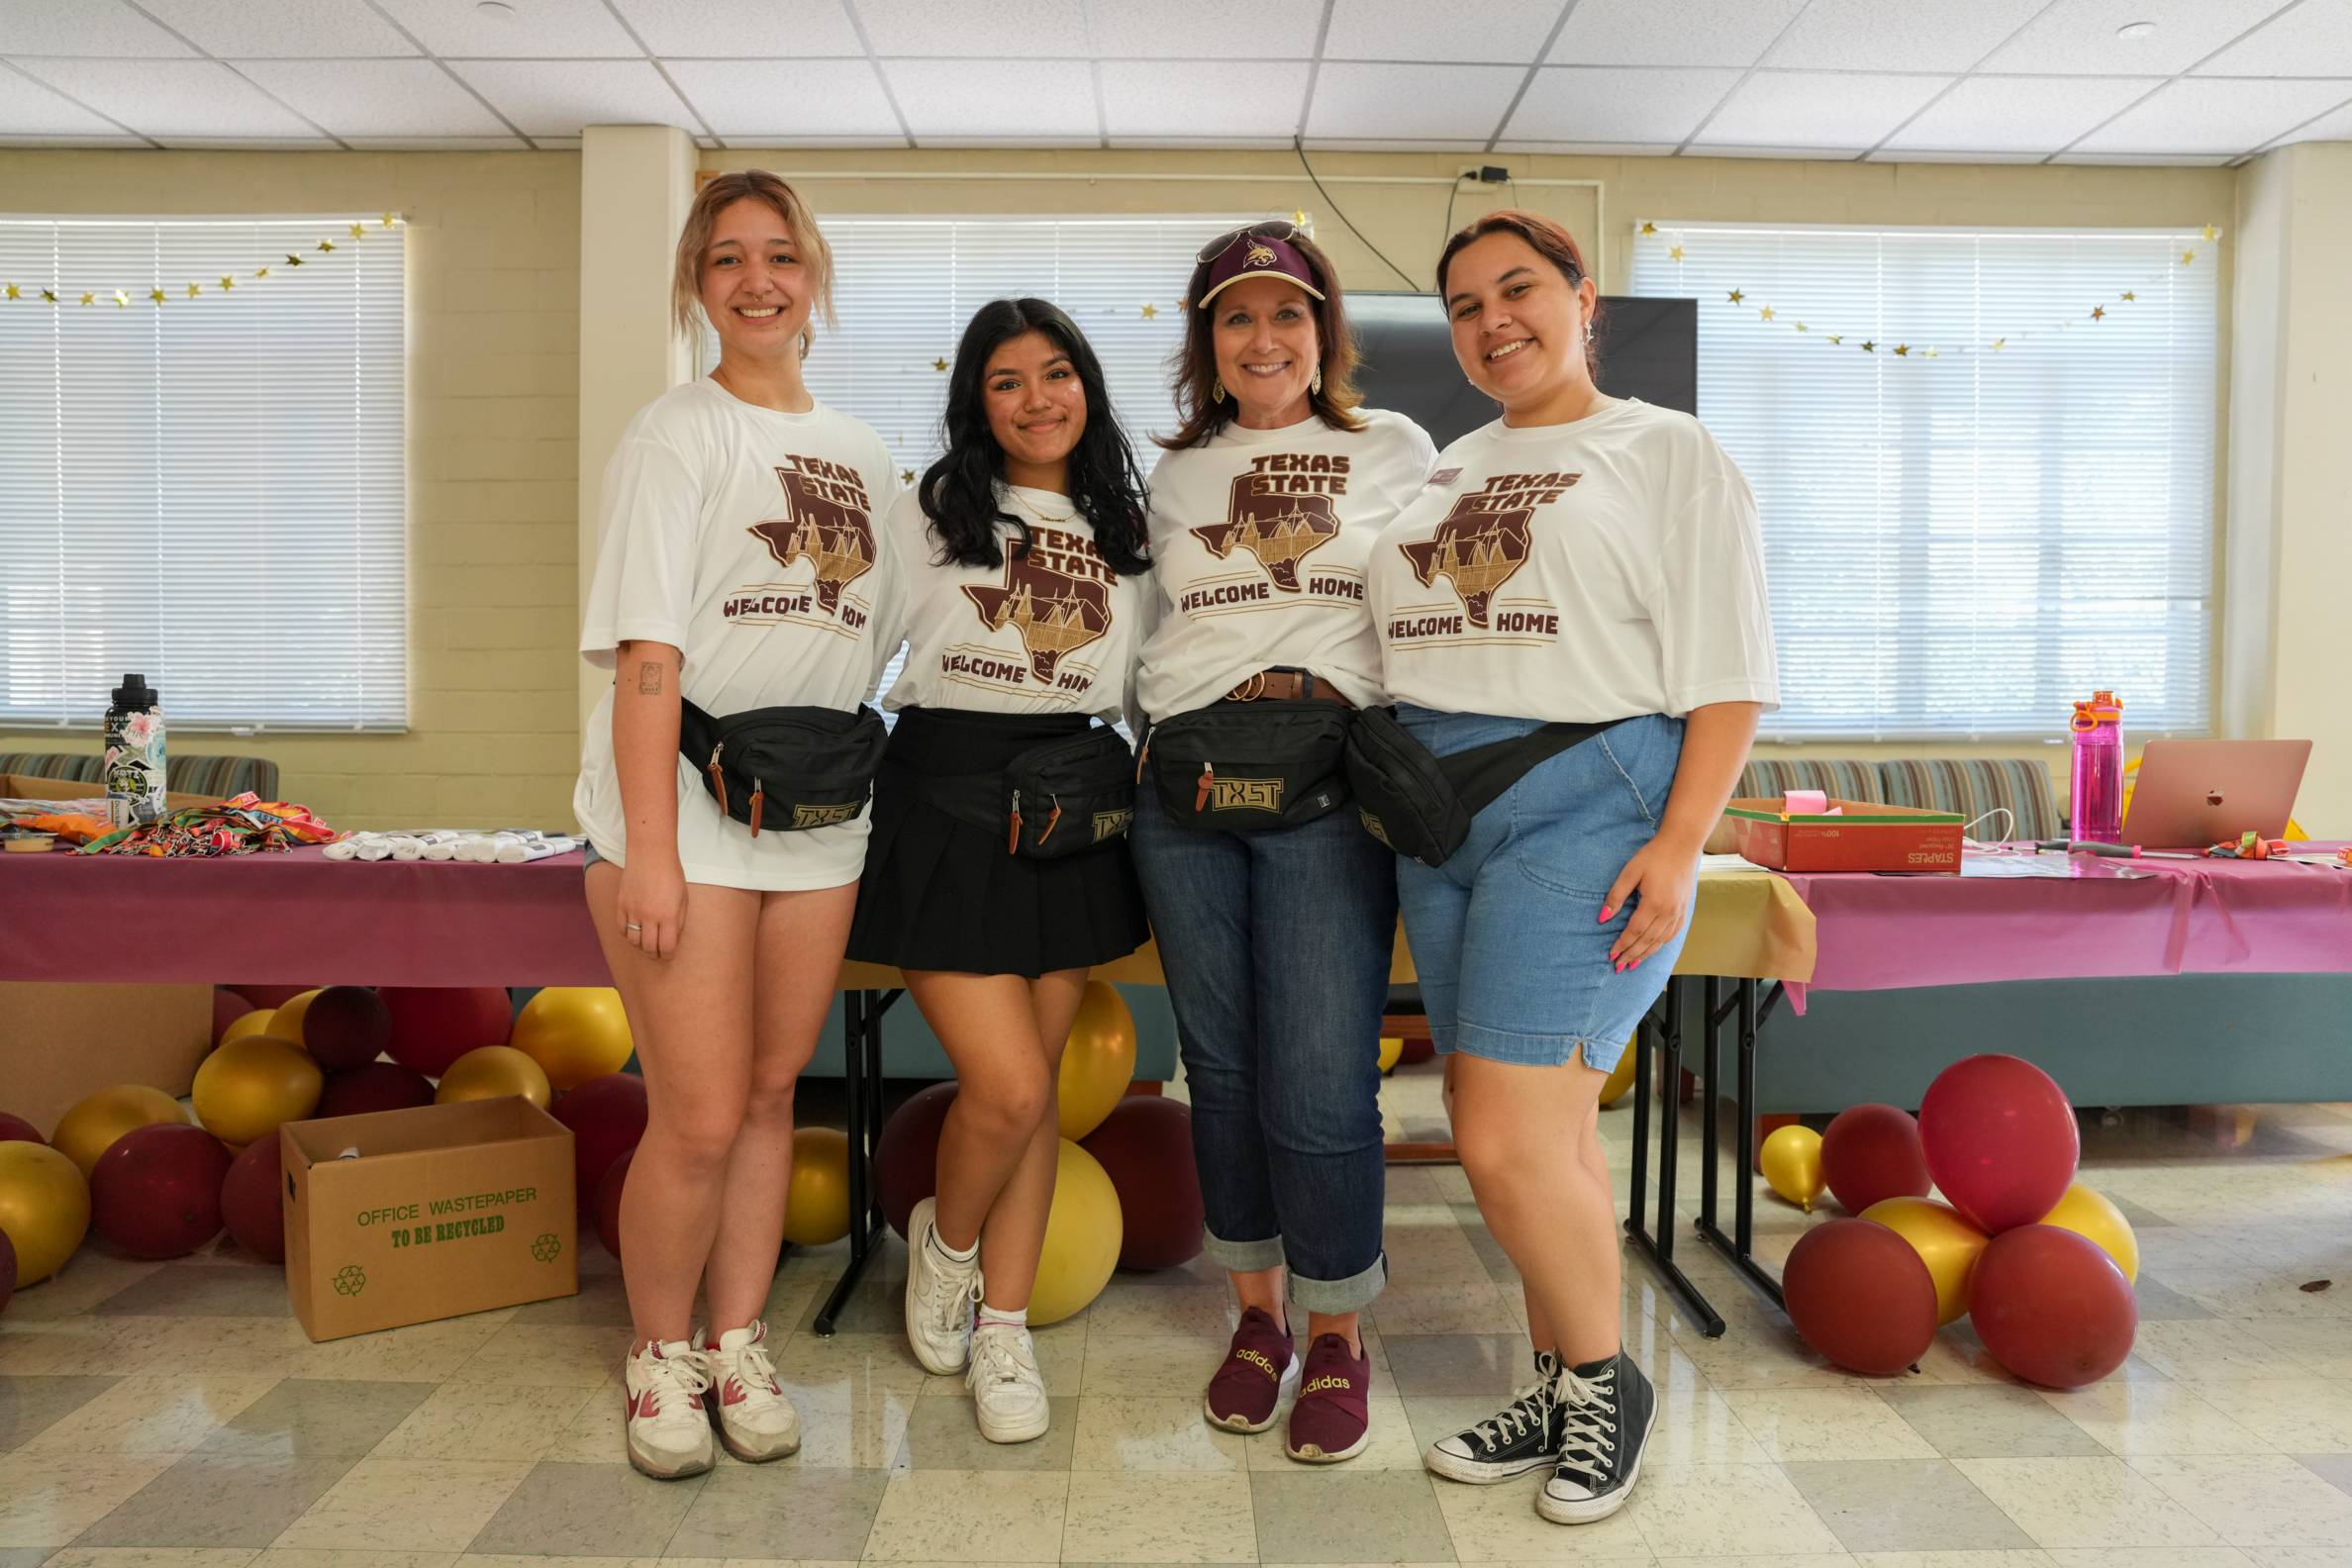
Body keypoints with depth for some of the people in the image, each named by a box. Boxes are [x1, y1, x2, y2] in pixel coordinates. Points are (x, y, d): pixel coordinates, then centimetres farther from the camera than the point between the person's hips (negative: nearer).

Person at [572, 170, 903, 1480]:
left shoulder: (861, 453, 13)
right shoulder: (679, 433, -3)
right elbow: (647, 654, -12)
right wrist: (649, 851, -18)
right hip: (685, 811, -5)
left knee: (773, 1091, 11)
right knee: (701, 1119, -3)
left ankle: (738, 1347, 27)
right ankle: (661, 1358, 20)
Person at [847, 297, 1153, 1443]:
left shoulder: (1125, 532, 11)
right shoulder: (928, 517, 3)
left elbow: (1144, 685, 14)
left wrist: (1131, 784, 2)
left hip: (1070, 820, 3)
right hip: (946, 805, -3)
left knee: (1035, 1082, 8)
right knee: (1008, 1084, -10)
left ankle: (1003, 1327, 22)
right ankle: (944, 1240, 23)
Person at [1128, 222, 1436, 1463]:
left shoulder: (1395, 450, 12)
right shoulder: (1173, 473, 17)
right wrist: (1143, 745, 10)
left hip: (1333, 777, -3)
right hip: (1185, 782, 3)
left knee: (1320, 1077, -8)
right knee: (1222, 1062, 8)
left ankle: (1336, 1334, 12)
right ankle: (1257, 1311, 25)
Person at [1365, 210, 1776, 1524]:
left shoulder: (1669, 453, 1)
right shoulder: (1447, 473, 19)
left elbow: (1727, 673, -7)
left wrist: (1678, 843, -16)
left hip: (1588, 800, -6)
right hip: (1437, 812, 6)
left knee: (1507, 1140, -10)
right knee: (1546, 1130, 11)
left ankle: (1606, 1379, 14)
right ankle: (1560, 1394, 26)